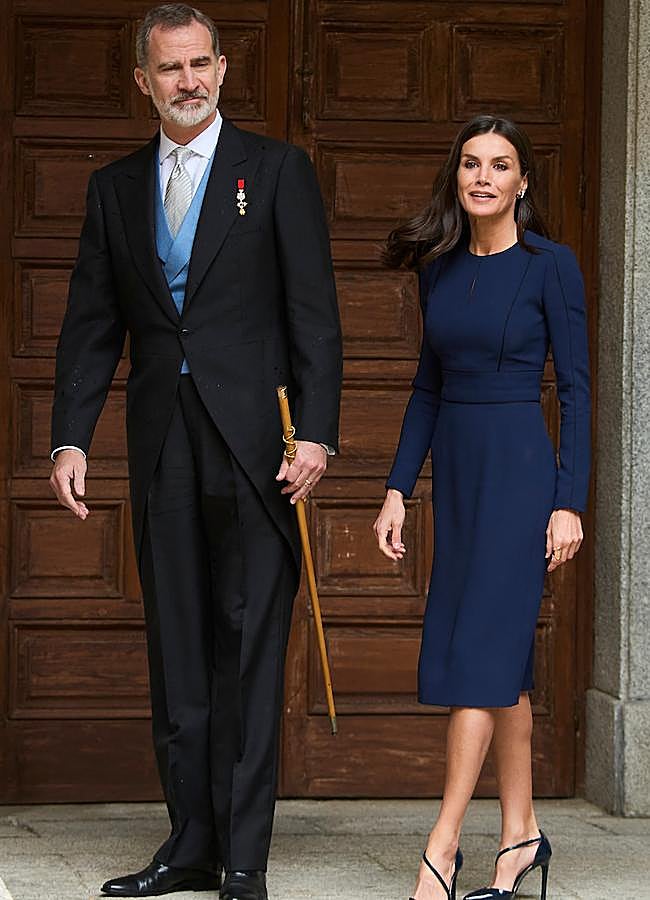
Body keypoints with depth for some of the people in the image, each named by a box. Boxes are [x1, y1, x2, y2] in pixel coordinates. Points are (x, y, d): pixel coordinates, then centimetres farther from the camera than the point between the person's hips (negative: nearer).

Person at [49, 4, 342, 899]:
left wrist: (316, 432, -10)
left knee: (249, 648, -2)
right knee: (176, 648, 7)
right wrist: (70, 437, 2)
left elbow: (314, 313, -2)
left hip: (253, 440, -4)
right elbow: (91, 323, 12)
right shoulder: (116, 186, 13)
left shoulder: (277, 170, 3)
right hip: (162, 446, 4)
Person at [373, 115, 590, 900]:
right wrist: (398, 489, 9)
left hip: (519, 472, -6)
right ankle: (520, 834, 17)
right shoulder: (439, 268, 10)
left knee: (479, 653, -9)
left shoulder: (550, 265, -7)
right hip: (455, 472, 6)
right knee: (504, 657, 10)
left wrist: (570, 503, -12)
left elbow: (575, 388, -7)